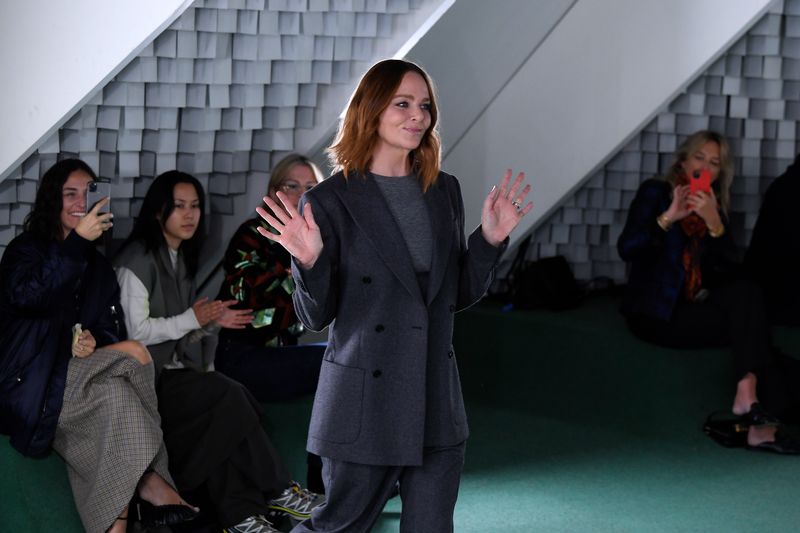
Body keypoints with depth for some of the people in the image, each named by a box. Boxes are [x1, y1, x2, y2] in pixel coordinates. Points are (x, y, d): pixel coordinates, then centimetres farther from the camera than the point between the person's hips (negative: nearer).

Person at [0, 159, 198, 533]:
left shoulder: (98, 266, 21)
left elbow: (110, 327, 14)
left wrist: (95, 341, -11)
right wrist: (77, 242, -22)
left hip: (79, 374, 5)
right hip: (33, 383, -5)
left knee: (116, 397, -31)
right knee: (135, 356, -28)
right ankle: (148, 482, -32)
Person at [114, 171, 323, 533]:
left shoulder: (181, 258, 18)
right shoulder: (138, 259, -7)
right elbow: (136, 331, -15)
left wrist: (213, 320, 3)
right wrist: (193, 319, -14)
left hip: (176, 370, 7)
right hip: (148, 377, -7)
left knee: (223, 413, -23)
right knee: (229, 396, -27)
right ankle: (275, 492, -18)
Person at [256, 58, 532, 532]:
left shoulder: (445, 191, 9)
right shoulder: (330, 201, -7)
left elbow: (460, 295, 13)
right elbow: (317, 317, -6)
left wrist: (490, 240, 0)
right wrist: (310, 263, -23)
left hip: (437, 403, 5)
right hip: (365, 402, -5)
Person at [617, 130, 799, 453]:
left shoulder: (714, 209, 17)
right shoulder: (656, 192, 6)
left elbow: (730, 272, 1)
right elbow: (626, 248, -10)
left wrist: (714, 224, -15)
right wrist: (669, 217, -22)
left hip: (693, 308, 4)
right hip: (655, 313, -4)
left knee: (746, 292, -27)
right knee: (749, 320, -24)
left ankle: (748, 396, -40)